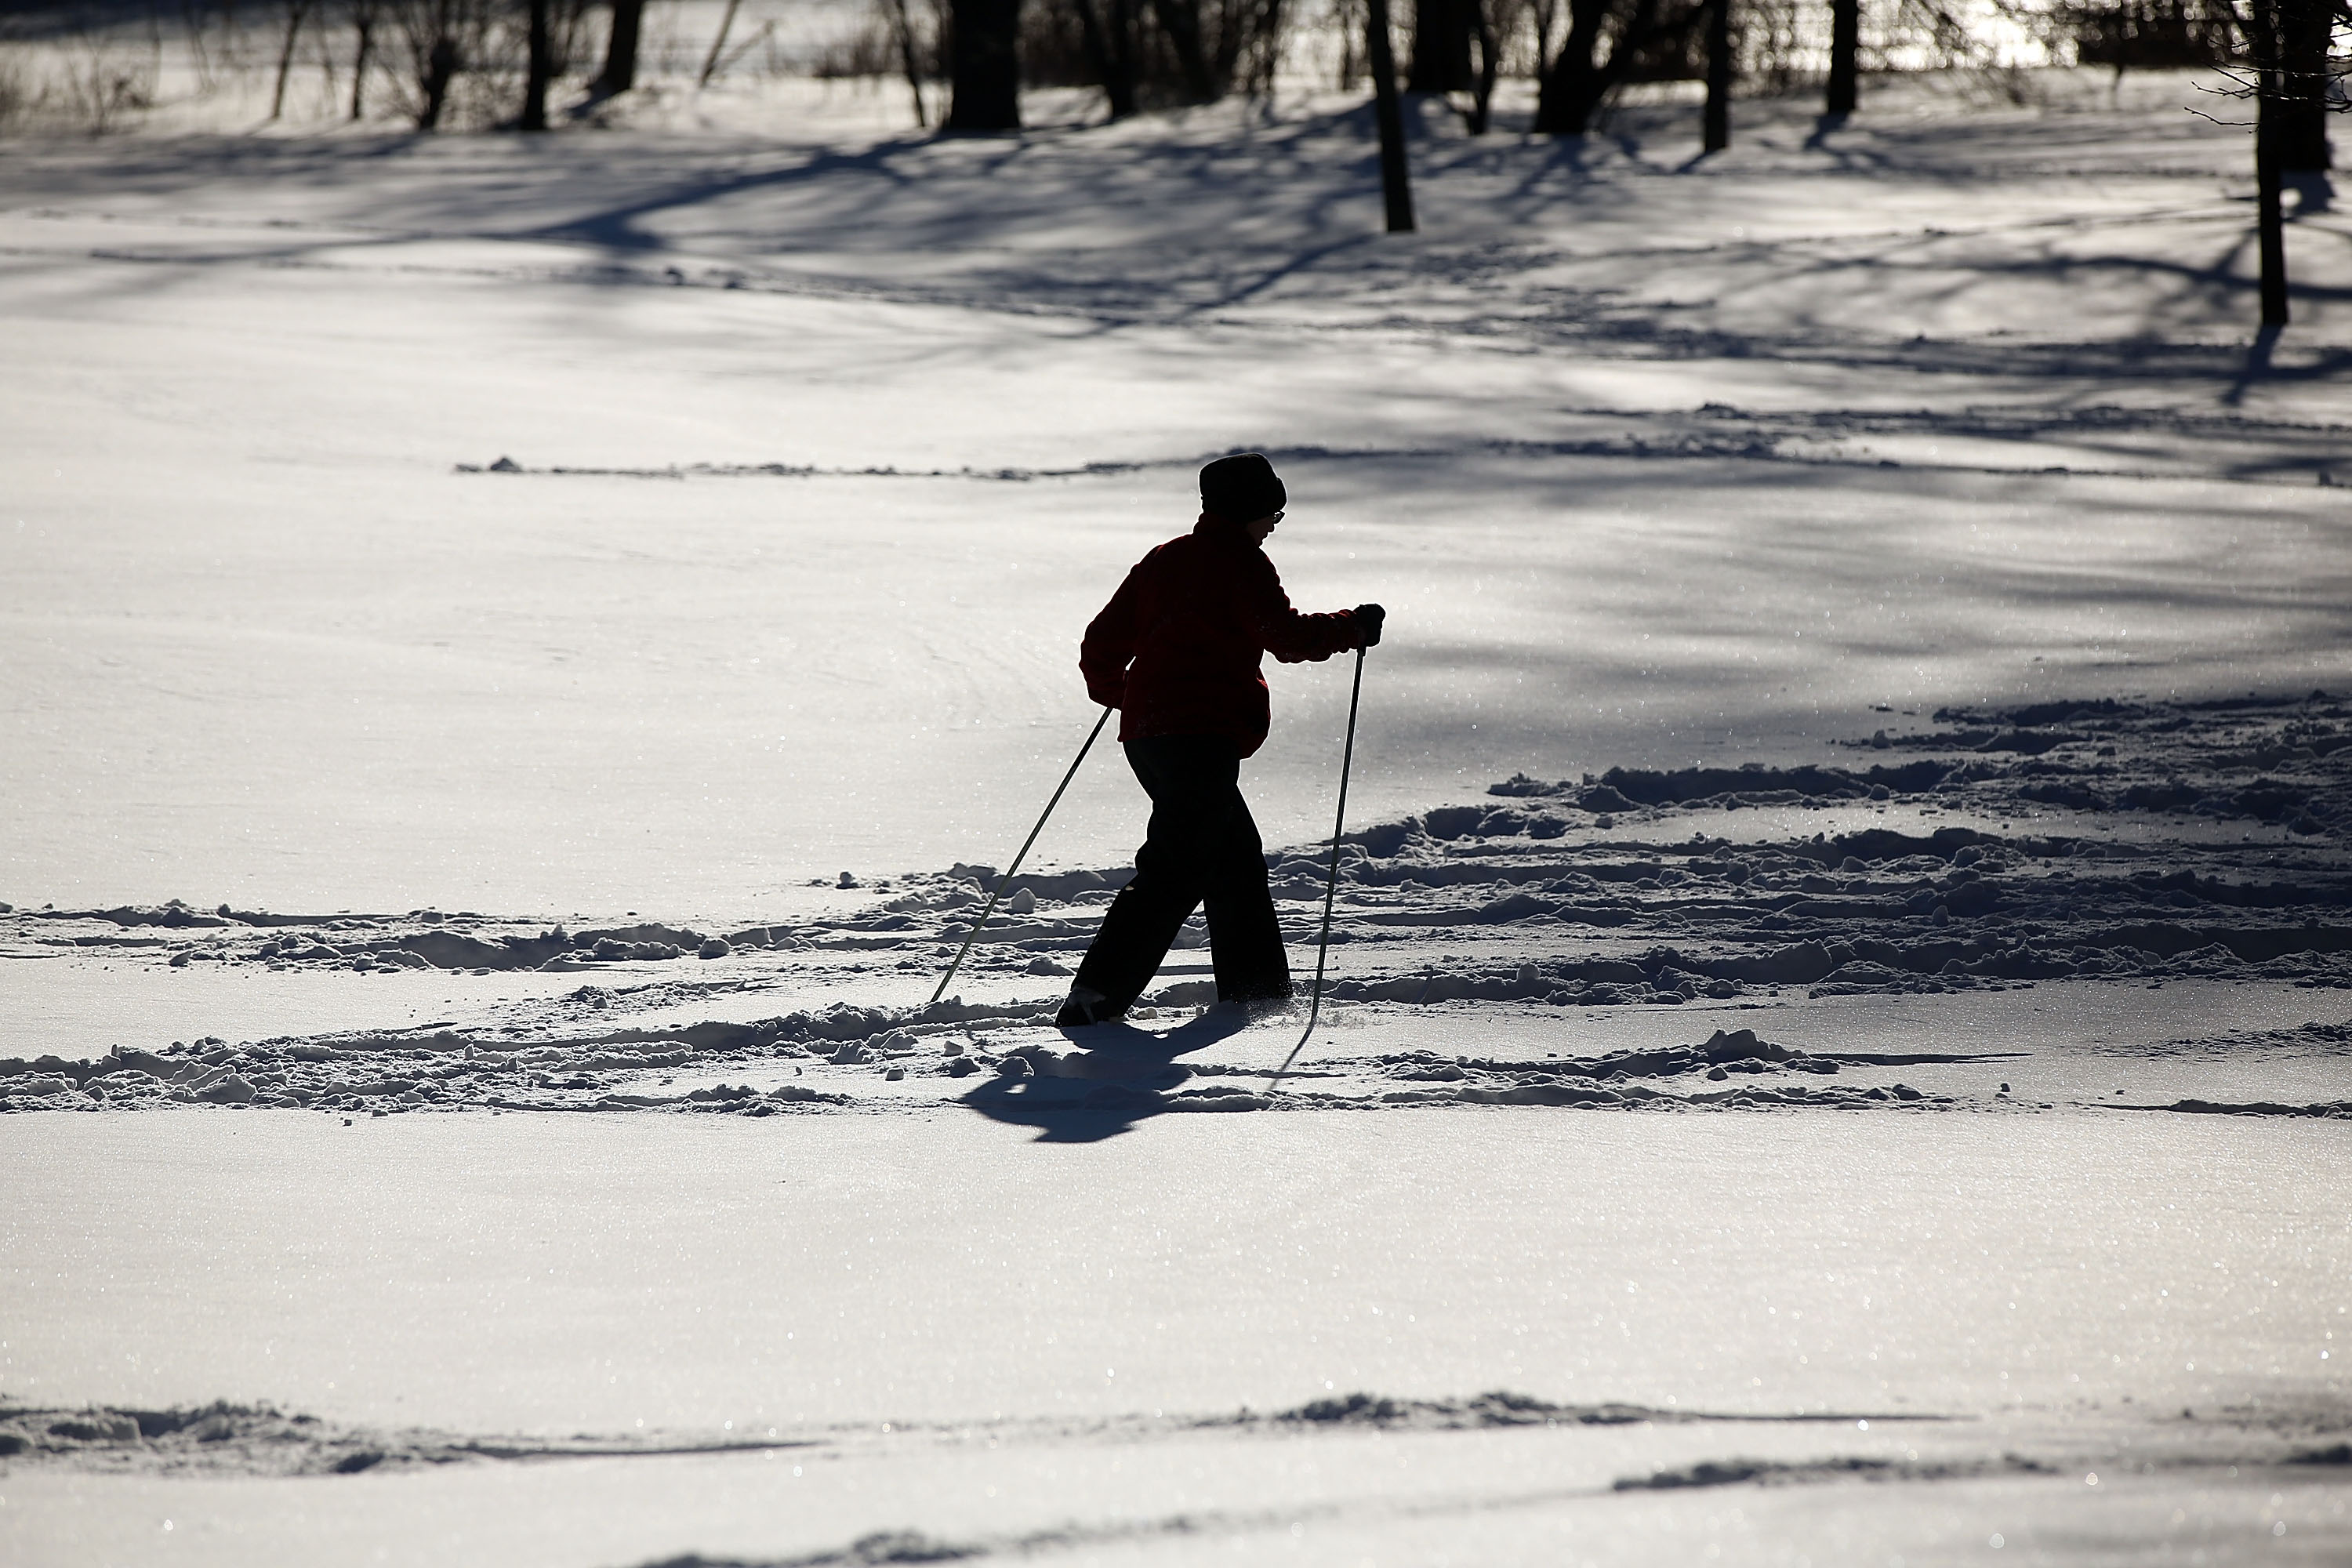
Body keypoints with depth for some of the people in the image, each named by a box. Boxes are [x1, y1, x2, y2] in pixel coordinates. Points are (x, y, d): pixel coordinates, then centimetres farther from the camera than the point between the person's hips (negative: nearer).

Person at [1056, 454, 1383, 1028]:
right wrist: (1353, 627, 5)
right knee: (1174, 872, -11)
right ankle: (1098, 993, -20)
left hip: (1145, 734, 9)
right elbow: (1289, 637, -10)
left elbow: (1103, 645, 19)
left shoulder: (1163, 561, 17)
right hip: (1205, 738, -9)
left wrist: (1114, 693, 38)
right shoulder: (1240, 563, -5)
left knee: (1236, 857, 20)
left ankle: (1255, 991, 24)